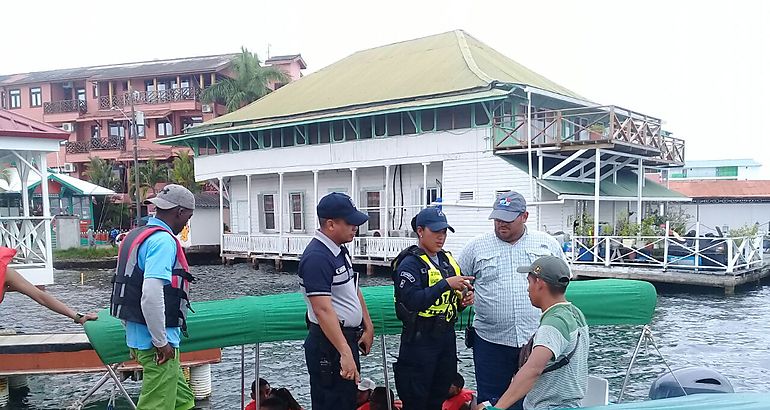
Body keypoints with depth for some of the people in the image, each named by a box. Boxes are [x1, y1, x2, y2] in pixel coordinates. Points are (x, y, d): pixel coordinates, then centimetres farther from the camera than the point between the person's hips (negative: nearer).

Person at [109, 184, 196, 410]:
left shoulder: (136, 235, 13)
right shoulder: (164, 241, -18)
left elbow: (130, 287, 18)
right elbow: (151, 296, -29)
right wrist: (162, 342, -20)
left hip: (137, 335, 10)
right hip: (157, 341, -10)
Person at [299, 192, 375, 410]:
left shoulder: (340, 250, 9)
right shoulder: (316, 258, -22)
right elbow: (323, 310, -29)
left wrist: (368, 327, 16)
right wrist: (345, 353, -32)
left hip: (348, 337, 10)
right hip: (328, 344, -10)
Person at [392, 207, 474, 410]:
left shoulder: (448, 260, 11)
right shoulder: (409, 263, -13)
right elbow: (413, 301, -27)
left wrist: (465, 299, 0)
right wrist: (446, 284, -30)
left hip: (447, 336, 7)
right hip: (420, 339, -7)